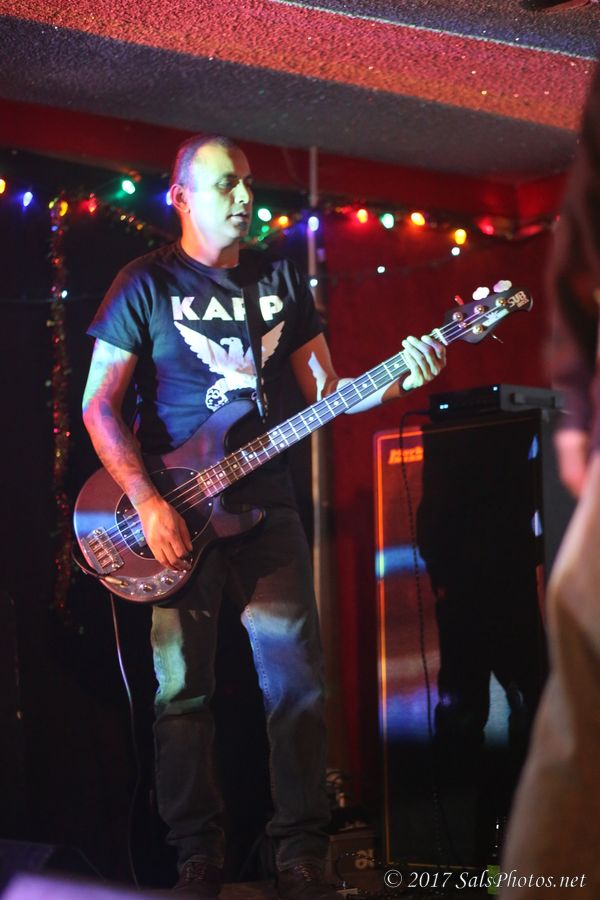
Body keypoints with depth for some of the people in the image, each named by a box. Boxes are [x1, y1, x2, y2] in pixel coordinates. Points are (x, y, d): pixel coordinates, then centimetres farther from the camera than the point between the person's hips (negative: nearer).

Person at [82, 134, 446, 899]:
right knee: (183, 689, 1)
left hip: (266, 506, 3)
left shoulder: (281, 281, 11)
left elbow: (325, 390, 12)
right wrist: (146, 502, -16)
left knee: (296, 681, -1)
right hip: (177, 515, -3)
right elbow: (99, 405, -6)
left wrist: (395, 379, -7)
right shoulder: (146, 283, -2)